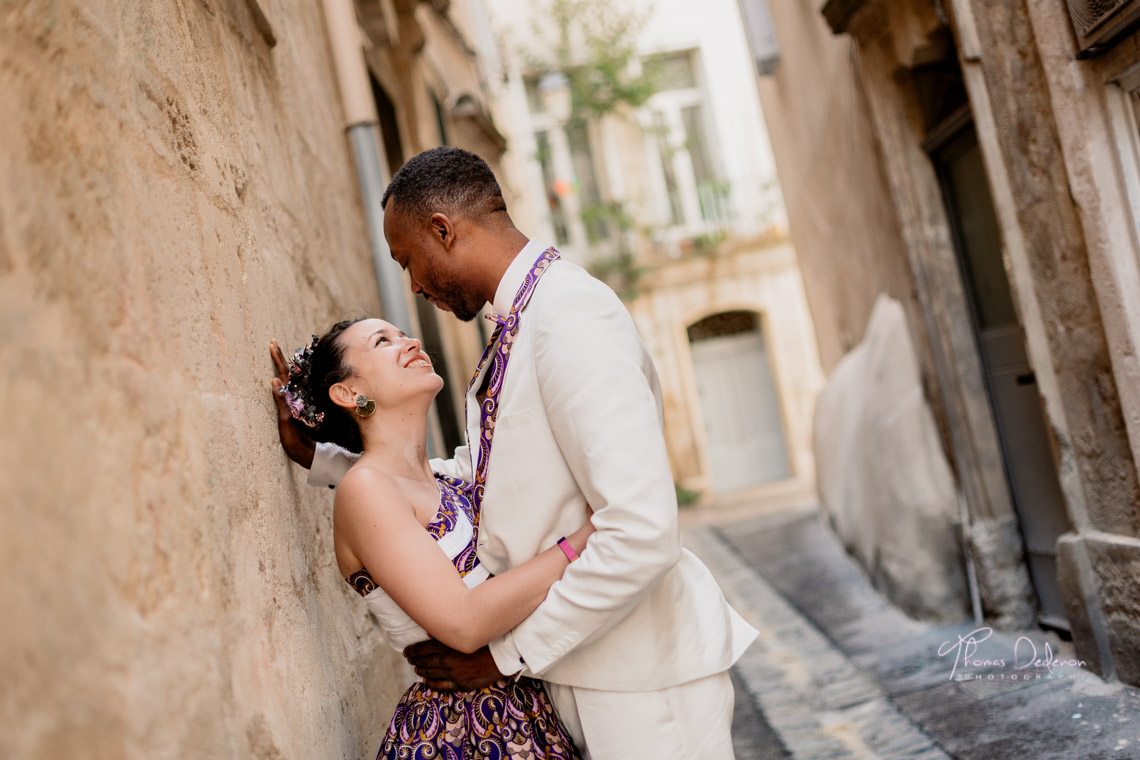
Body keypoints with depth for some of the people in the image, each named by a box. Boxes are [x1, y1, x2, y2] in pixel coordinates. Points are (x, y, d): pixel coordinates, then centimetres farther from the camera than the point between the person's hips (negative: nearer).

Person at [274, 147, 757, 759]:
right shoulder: (521, 322, 10)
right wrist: (317, 457, 15)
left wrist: (507, 651, -19)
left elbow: (643, 534, -29)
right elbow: (470, 479, 16)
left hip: (642, 681, -9)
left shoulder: (570, 316, -21)